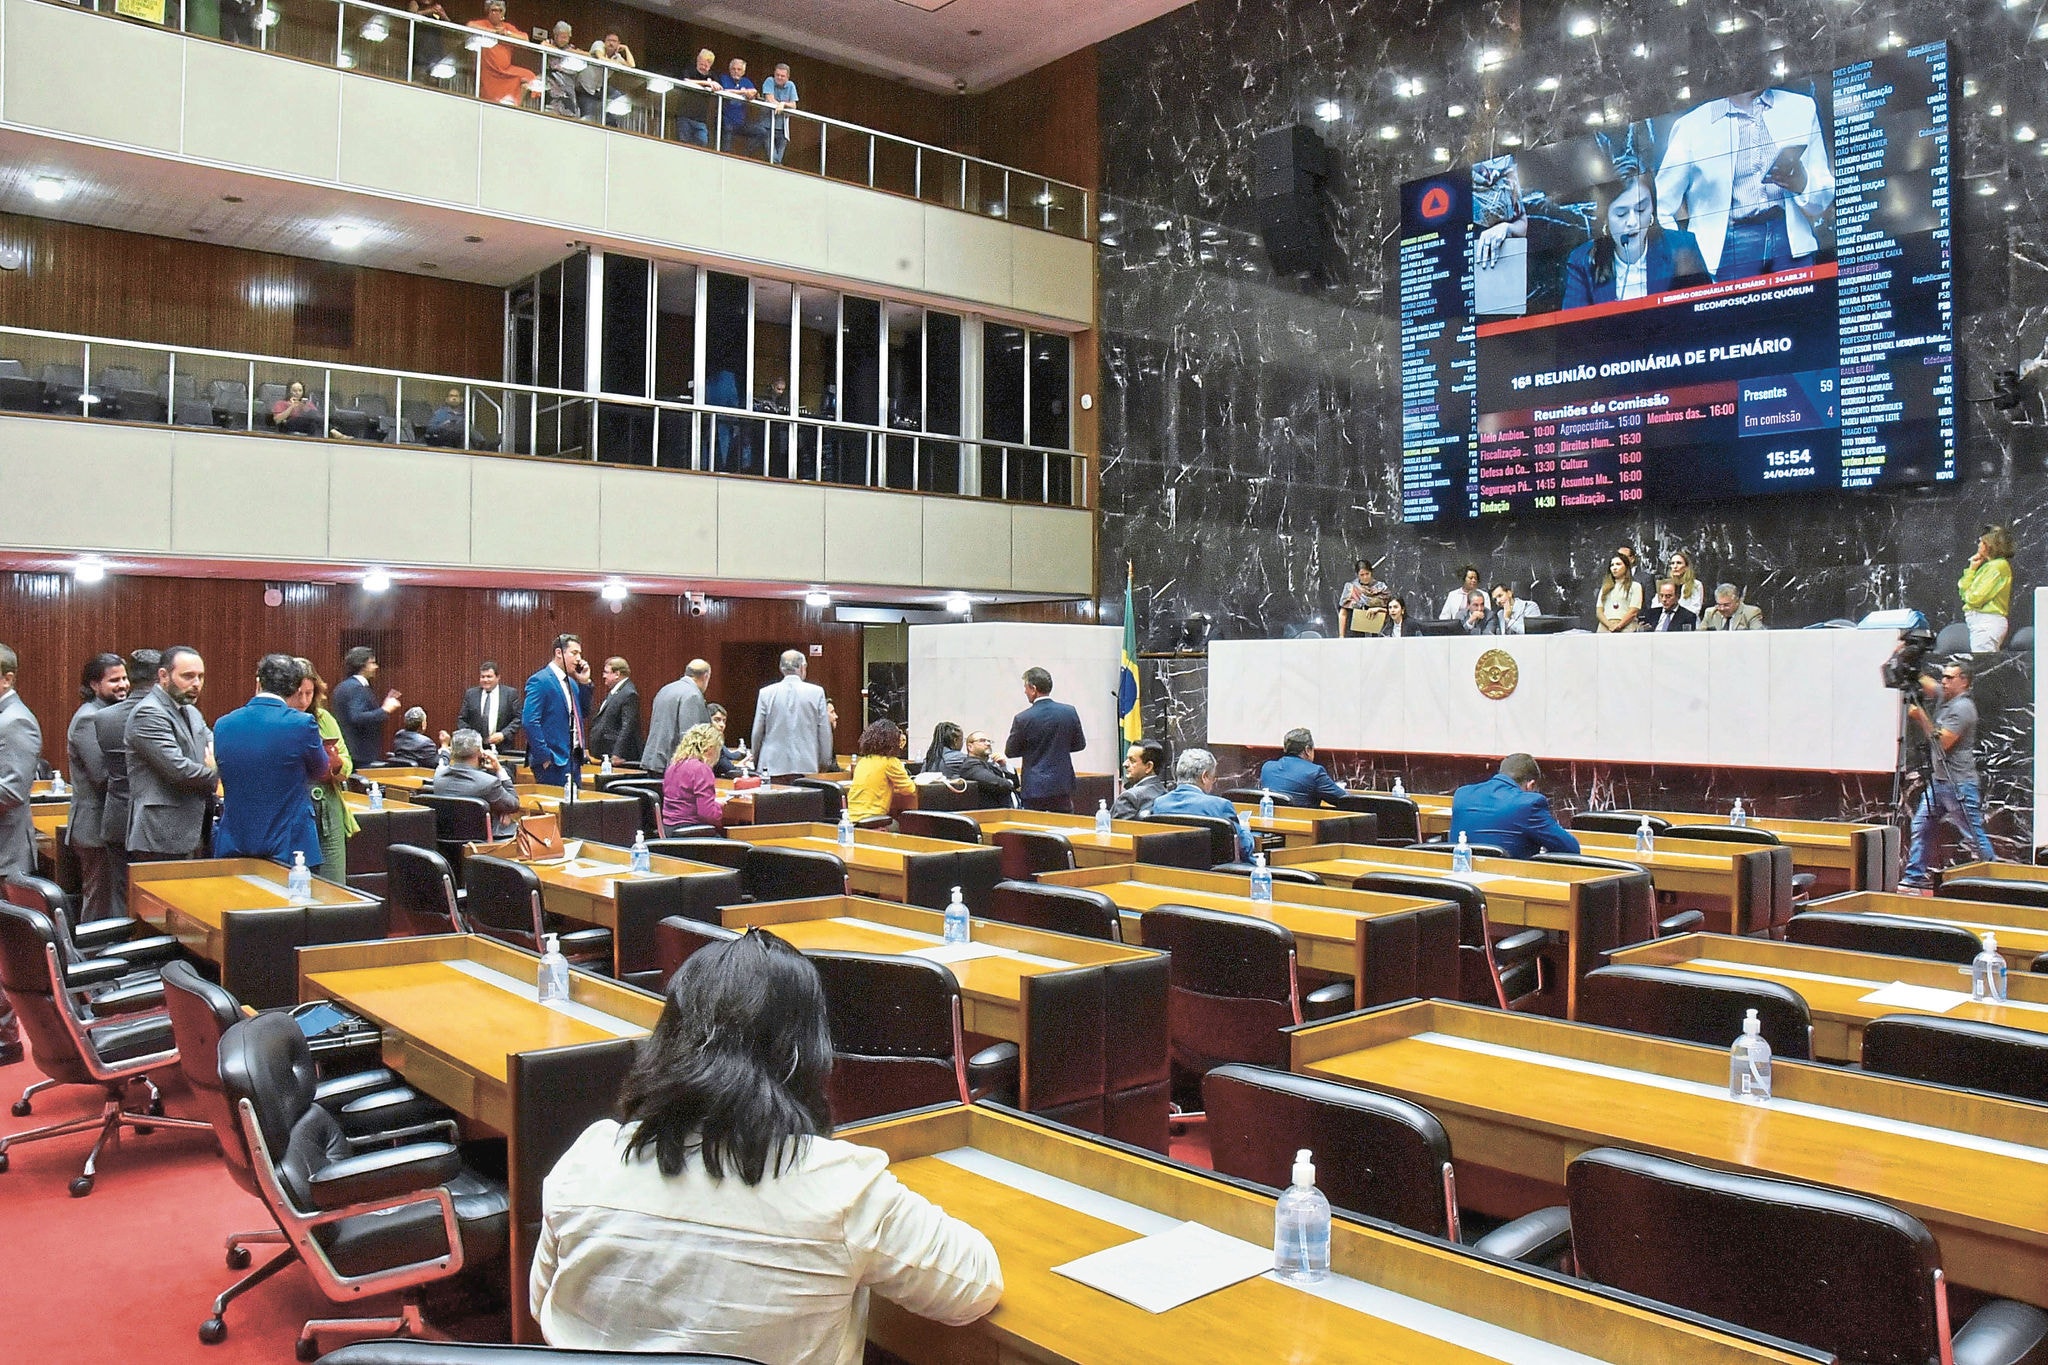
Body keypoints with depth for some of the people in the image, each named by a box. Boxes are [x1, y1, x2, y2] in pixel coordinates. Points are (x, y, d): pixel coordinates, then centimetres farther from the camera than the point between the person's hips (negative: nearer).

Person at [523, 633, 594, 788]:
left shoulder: (571, 682, 15)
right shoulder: (539, 681, -11)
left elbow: (584, 713, 19)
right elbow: (529, 721, -18)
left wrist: (584, 683, 7)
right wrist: (544, 756, -18)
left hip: (573, 758, 8)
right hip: (552, 762, -8)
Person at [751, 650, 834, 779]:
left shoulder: (766, 693, 1)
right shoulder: (816, 692, -1)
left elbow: (757, 733, 7)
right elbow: (825, 733, 2)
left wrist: (756, 763, 19)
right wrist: (825, 764, 12)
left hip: (773, 767, 1)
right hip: (806, 767, 0)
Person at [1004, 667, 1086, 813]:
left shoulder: (1022, 719, -12)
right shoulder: (1070, 712, -3)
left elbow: (1010, 752, 1)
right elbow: (1080, 744, 9)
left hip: (1035, 788, -3)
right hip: (1063, 785, 3)